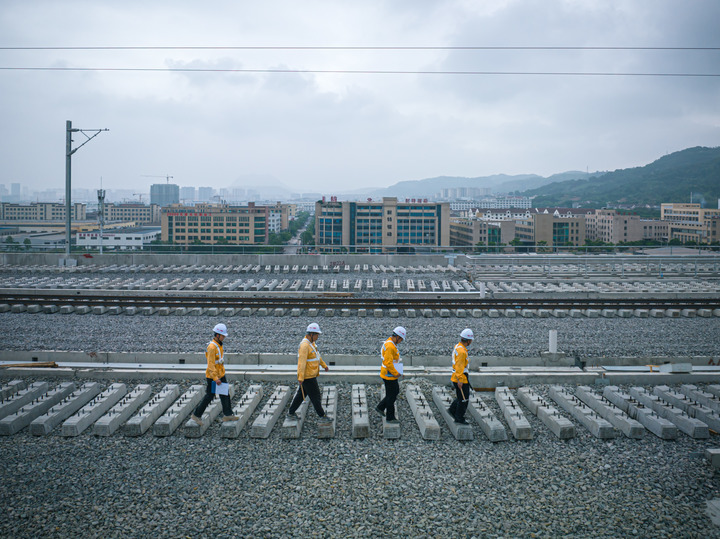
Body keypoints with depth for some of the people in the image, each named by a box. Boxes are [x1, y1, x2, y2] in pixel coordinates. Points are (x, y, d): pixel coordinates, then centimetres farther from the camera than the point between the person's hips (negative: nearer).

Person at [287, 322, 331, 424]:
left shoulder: (311, 343, 9)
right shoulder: (305, 345, -23)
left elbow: (317, 355, 26)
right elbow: (301, 362, -28)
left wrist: (324, 365, 36)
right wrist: (300, 377, -31)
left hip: (311, 375, 10)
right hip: (308, 377, -10)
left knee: (301, 395, 17)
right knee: (315, 396, 1)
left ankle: (291, 413, 25)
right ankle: (322, 416, 11)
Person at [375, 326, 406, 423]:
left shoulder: (391, 343, 9)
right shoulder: (390, 346, -25)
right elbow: (388, 363, -29)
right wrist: (396, 373, -21)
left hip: (392, 374, 10)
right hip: (389, 376, -10)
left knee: (396, 391, 21)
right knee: (391, 396, 2)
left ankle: (380, 407, 29)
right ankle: (390, 417, 15)